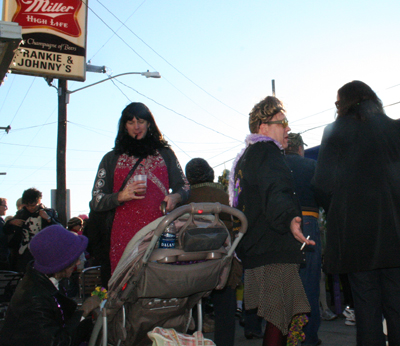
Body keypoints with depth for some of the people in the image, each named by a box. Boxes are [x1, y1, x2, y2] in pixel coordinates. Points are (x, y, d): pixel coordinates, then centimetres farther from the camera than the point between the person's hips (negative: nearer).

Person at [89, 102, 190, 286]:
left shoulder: (165, 154, 18)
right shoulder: (112, 159, 15)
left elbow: (184, 186, 16)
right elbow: (96, 201, 10)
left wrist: (175, 197, -7)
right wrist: (121, 196, -9)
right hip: (124, 234, 0)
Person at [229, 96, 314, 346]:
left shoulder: (246, 157, 24)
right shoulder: (266, 151, -9)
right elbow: (275, 190, -30)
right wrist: (289, 219, -46)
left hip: (255, 249, 11)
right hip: (274, 251, -11)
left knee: (278, 318, 16)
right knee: (282, 318, -10)